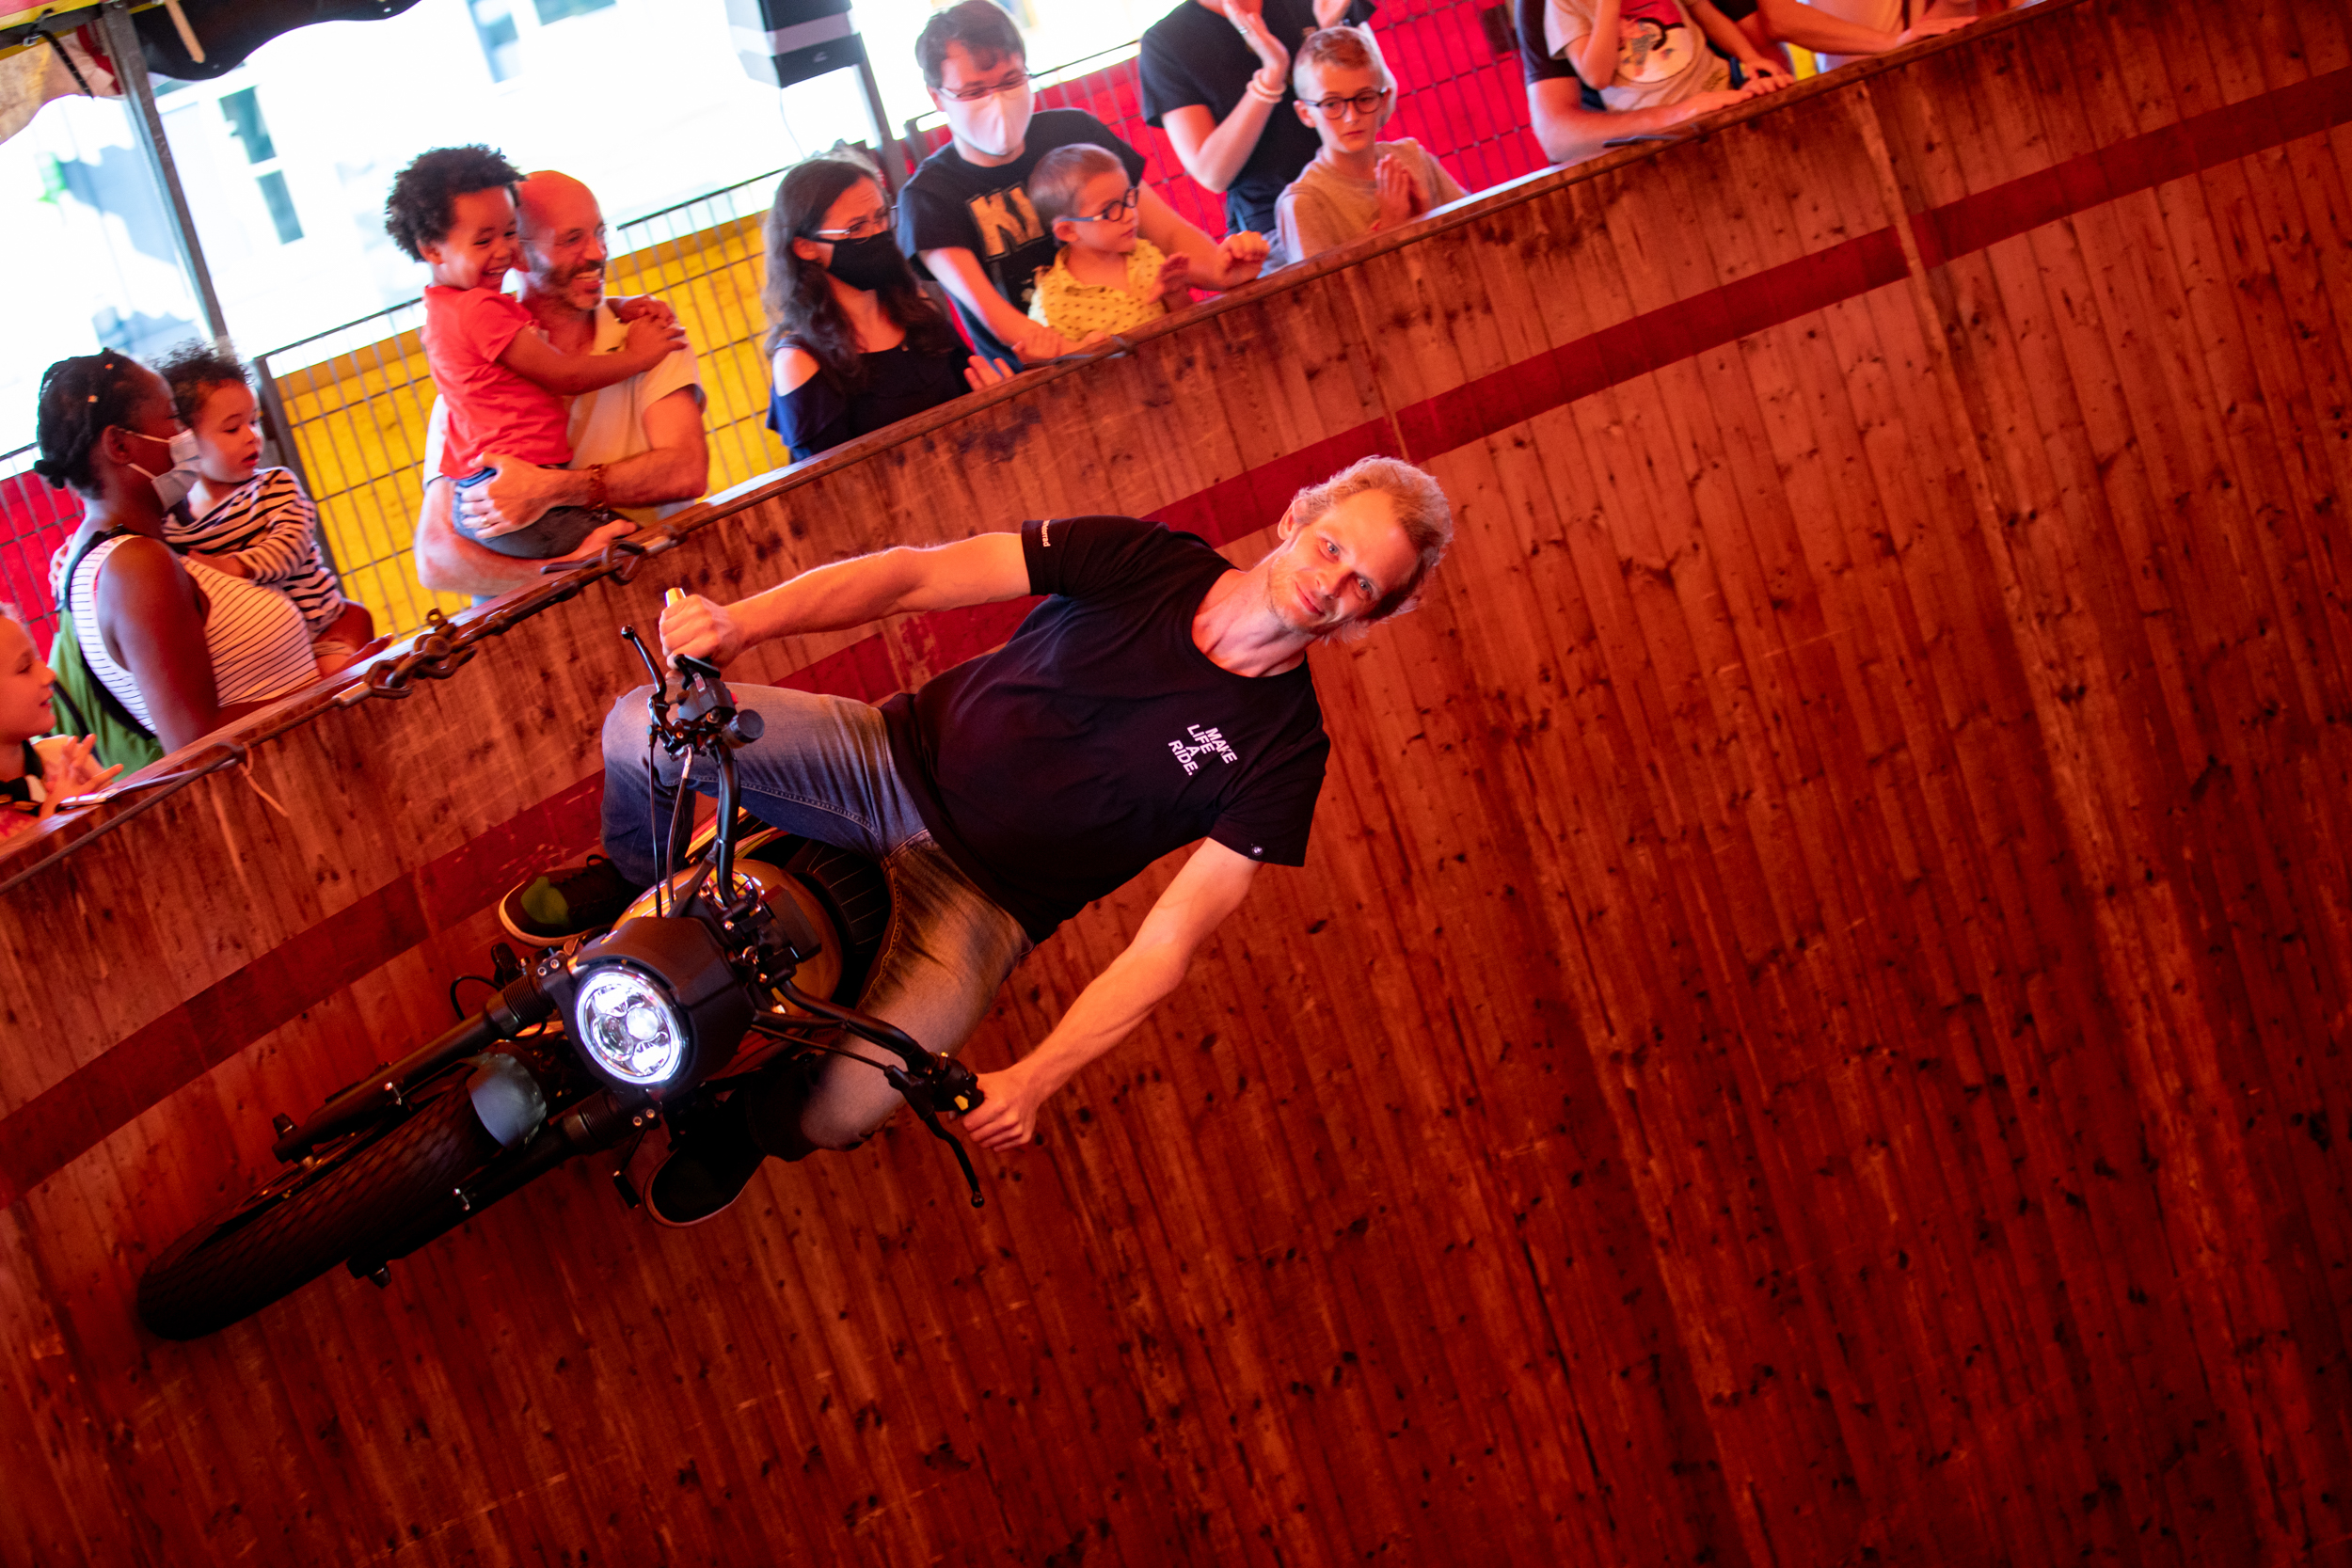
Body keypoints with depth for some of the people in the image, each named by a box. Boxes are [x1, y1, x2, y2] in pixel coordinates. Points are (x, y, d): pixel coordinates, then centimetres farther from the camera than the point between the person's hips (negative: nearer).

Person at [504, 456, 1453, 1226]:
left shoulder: (1281, 750, -14)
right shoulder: (1144, 562, -9)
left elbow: (1163, 949, -17)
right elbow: (916, 575, -13)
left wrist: (1031, 1081, -29)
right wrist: (745, 621, -29)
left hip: (979, 899, -2)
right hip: (900, 761, 3)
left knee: (840, 1112, -26)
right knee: (643, 728, -16)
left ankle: (753, 1121, 15)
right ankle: (636, 883, 22)